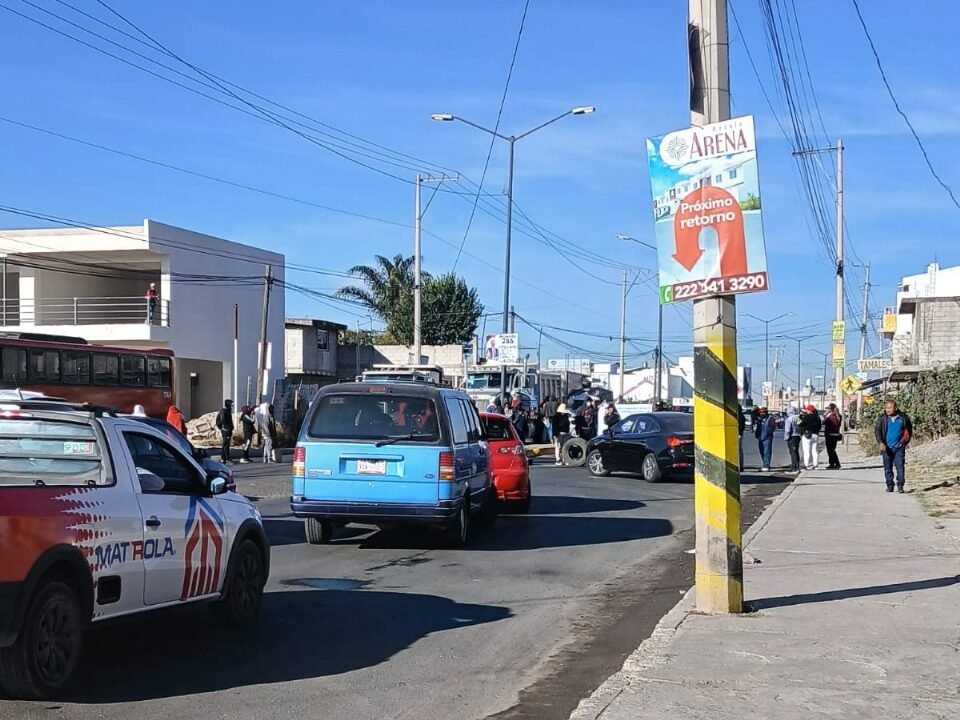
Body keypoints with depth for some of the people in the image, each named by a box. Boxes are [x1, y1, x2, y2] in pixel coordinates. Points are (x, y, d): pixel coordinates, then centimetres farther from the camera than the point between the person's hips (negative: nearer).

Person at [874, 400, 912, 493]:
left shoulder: (903, 418, 2)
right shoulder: (882, 419, 0)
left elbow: (909, 430, 16)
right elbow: (877, 430, -4)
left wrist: (906, 442, 12)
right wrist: (880, 442, -17)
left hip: (899, 447, -1)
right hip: (887, 447, 1)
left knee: (900, 467, -6)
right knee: (888, 468, 5)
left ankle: (900, 486, -2)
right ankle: (890, 486, 13)